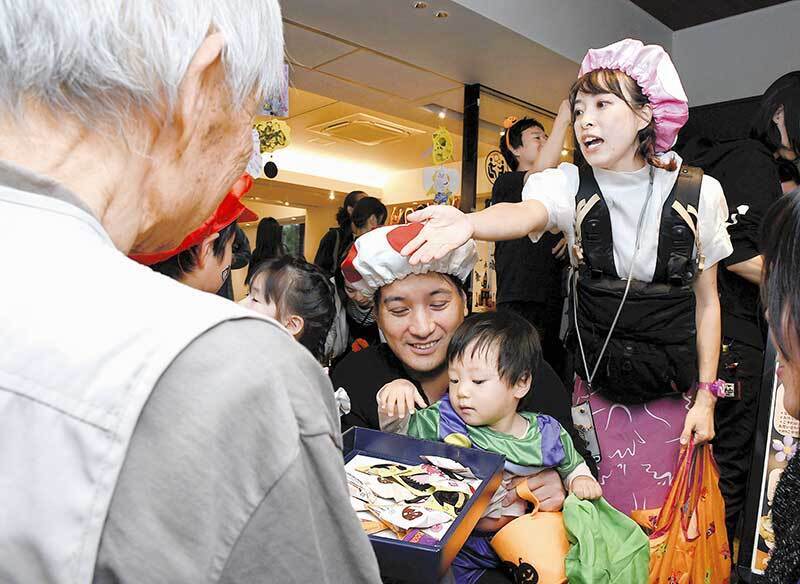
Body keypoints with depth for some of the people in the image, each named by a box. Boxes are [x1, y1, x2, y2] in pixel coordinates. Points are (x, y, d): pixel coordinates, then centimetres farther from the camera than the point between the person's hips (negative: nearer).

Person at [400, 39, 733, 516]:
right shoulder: (572, 186, -8)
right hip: (597, 384, 0)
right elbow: (526, 214, -32)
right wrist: (467, 223, -54)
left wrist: (706, 396, 0)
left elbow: (707, 301, 0)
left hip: (674, 391, 1)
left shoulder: (698, 193, -7)